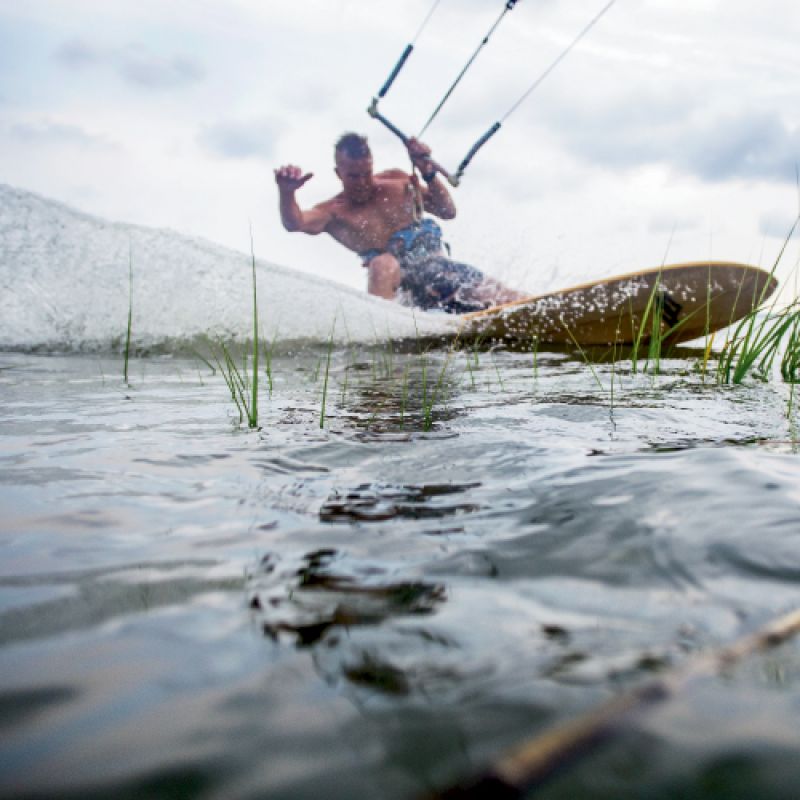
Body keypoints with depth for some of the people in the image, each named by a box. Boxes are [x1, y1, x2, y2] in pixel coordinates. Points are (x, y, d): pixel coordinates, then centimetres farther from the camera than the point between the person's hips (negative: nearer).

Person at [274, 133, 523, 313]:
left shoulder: (397, 181, 10)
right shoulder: (334, 212, 0)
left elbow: (448, 212, 11)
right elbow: (294, 223, -21)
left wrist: (428, 172, -5)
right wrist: (287, 192, -43)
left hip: (436, 261, 5)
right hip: (403, 280, -4)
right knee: (382, 264, -37)